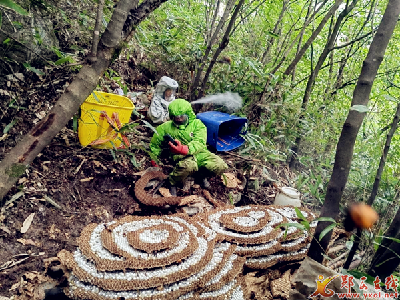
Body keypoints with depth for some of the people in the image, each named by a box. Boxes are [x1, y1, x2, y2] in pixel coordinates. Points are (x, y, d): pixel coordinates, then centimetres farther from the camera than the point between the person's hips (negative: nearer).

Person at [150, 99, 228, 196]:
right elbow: (154, 145, 20)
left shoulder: (197, 124, 0)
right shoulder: (166, 127, 5)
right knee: (189, 165, -41)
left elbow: (200, 143, -17)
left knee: (221, 166, -21)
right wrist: (154, 160, 13)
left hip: (199, 152, 2)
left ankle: (203, 174, 12)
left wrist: (185, 149, -34)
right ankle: (172, 183, -11)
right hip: (181, 156, -2)